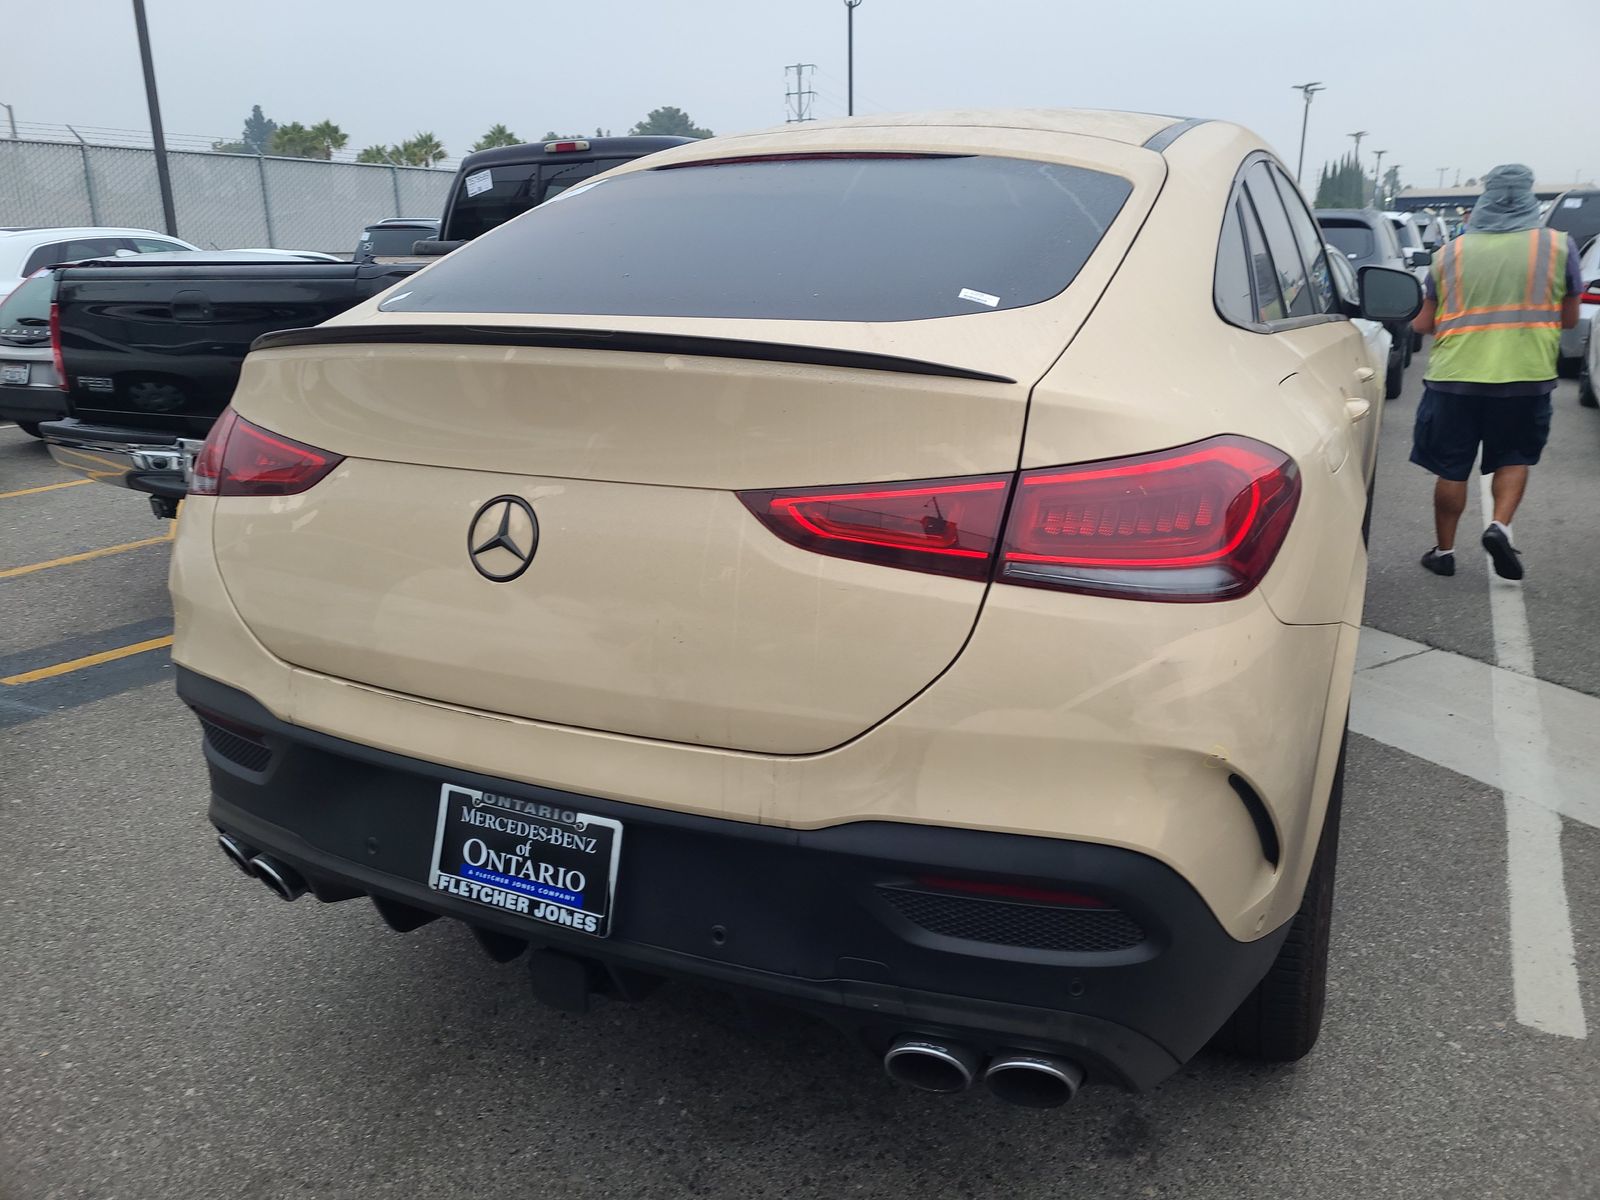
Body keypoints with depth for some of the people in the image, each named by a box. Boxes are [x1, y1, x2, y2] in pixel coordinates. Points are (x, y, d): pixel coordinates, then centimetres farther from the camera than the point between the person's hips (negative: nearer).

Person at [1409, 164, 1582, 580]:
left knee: (1452, 468, 11)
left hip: (1455, 376, 0)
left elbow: (1424, 323, 6)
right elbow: (1569, 318, 8)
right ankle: (1500, 526, -3)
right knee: (1514, 458, 18)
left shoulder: (1451, 252, 3)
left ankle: (1444, 550, 19)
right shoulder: (1558, 246, 1)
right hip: (1526, 376, 0)